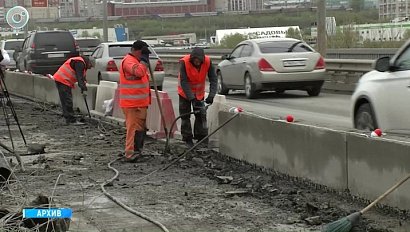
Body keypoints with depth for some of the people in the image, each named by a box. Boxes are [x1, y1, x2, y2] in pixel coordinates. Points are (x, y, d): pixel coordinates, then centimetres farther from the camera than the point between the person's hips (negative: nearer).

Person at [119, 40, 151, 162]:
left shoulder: (138, 61, 21)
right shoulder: (128, 60, -13)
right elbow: (139, 72, -30)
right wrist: (144, 60, -20)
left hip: (141, 102, 10)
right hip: (132, 103, -10)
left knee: (141, 128, 16)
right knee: (134, 127, -12)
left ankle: (137, 151, 24)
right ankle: (130, 154, -11)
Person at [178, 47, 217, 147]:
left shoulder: (208, 62, -22)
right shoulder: (184, 62, -30)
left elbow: (213, 79, -17)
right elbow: (184, 82, -29)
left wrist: (211, 95, -28)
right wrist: (192, 98, -33)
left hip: (199, 93, 3)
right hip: (185, 92, -3)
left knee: (201, 115, 6)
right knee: (185, 115, 1)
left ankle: (201, 138, 16)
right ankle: (187, 138, 11)